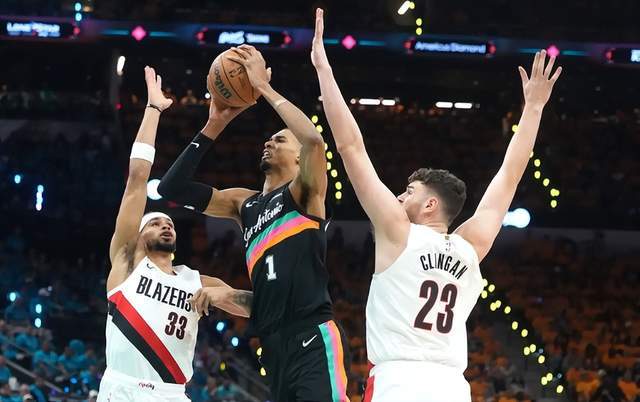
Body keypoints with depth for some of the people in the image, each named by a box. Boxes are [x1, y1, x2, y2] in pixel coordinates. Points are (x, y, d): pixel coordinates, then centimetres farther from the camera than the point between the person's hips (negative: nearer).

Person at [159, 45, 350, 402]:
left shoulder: (304, 193, 4)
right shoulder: (244, 203, 22)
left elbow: (314, 140, -18)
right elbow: (173, 188, 16)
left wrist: (264, 86, -9)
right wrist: (215, 125, 10)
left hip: (313, 339, -7)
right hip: (275, 344, 7)